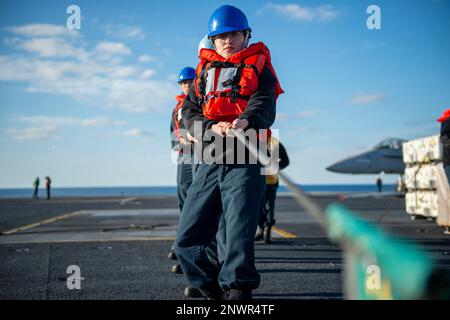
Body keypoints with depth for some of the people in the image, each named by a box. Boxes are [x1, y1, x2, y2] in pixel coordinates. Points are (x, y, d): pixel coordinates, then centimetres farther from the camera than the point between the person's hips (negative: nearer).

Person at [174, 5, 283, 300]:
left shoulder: (258, 66, 11)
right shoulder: (204, 70, 21)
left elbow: (264, 104, -8)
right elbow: (190, 113, 9)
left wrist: (244, 121, -30)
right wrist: (212, 127, -13)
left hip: (244, 163, -4)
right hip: (210, 162, 4)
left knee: (239, 236, -10)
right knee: (187, 239, 3)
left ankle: (237, 290, -1)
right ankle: (213, 289, 20)